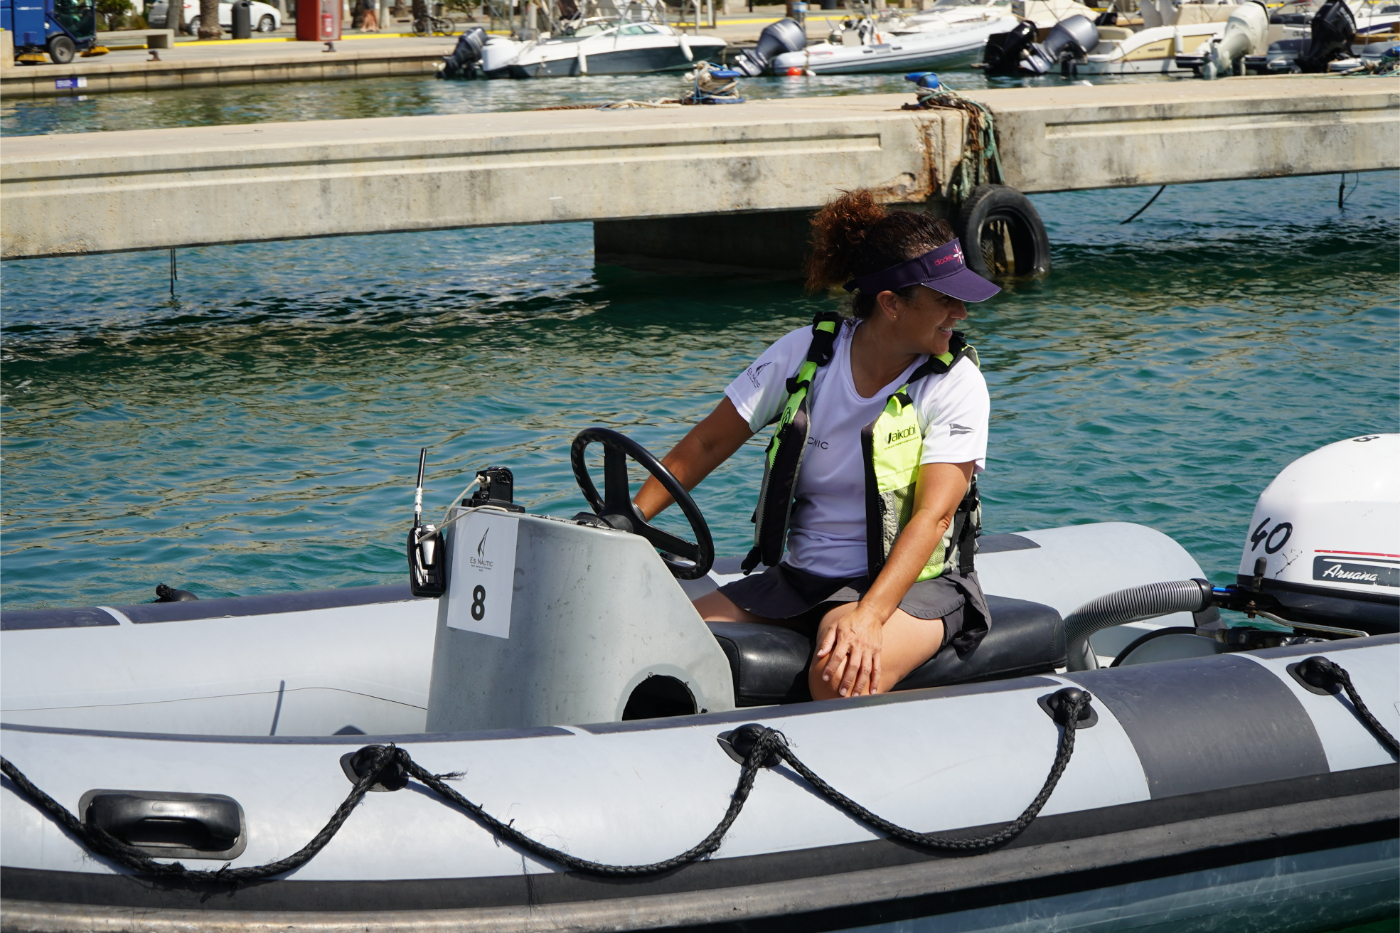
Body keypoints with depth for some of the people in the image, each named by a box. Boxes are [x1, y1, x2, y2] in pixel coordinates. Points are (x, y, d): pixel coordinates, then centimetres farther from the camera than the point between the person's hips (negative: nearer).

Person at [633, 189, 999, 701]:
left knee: (841, 673, -37)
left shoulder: (957, 384, -9)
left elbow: (932, 515, -20)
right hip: (802, 578, 4)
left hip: (915, 584, -3)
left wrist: (867, 617, -34)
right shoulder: (805, 354, -1)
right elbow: (706, 445, 6)